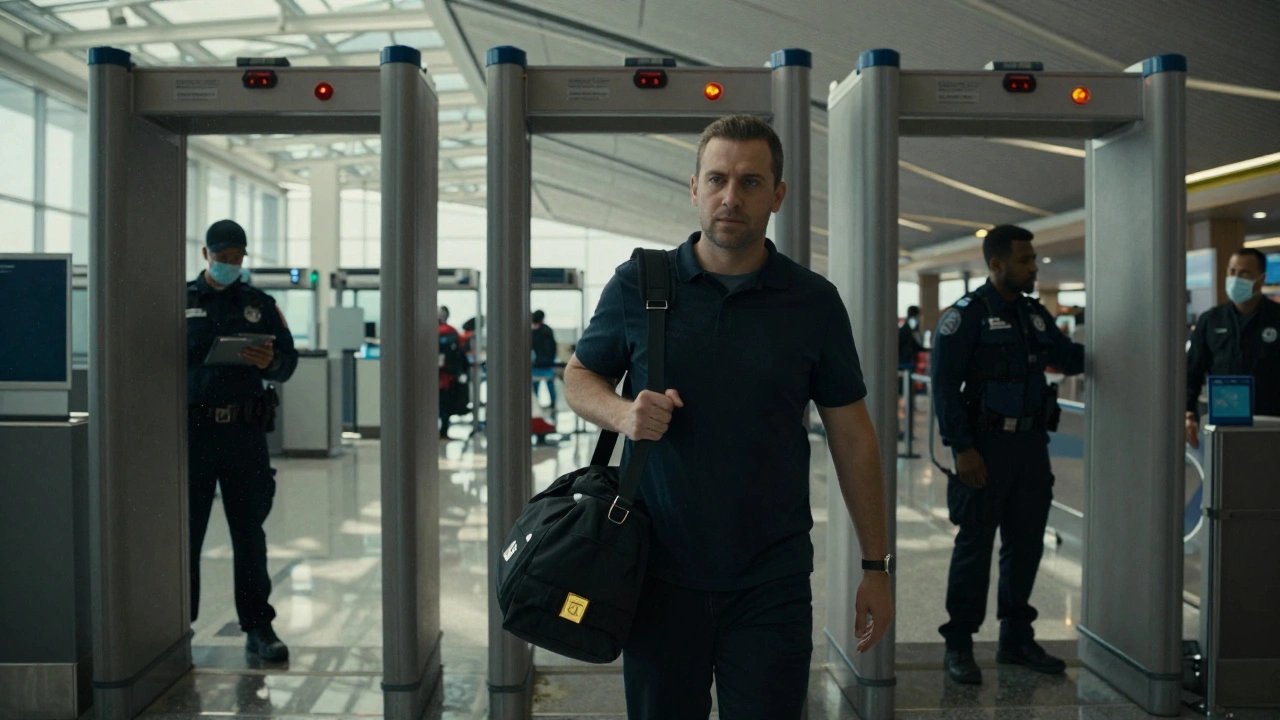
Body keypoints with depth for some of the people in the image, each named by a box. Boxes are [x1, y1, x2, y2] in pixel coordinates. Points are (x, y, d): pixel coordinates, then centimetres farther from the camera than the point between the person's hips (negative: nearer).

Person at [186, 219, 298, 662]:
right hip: (193, 429, -1)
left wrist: (270, 362, -11)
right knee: (185, 530, 5)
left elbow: (288, 362, 10)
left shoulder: (260, 305, 12)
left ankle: (258, 628, 11)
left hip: (245, 430, 1)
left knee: (249, 533, 5)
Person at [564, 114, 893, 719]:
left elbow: (852, 437, 4)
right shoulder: (636, 285, 0)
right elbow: (578, 377, 10)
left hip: (772, 582, 0)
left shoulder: (815, 302, 1)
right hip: (661, 574, 1)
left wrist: (876, 566, 3)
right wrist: (621, 413, -14)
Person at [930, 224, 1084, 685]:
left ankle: (1016, 638, 26)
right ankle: (958, 646, 9)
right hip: (986, 445, -7)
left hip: (1031, 443, 7)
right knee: (975, 545, -1)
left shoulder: (1035, 314, 13)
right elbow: (945, 386, -13)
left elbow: (1070, 359, 20)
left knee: (1026, 543, 12)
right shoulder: (966, 315, -9)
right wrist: (962, 449, -18)